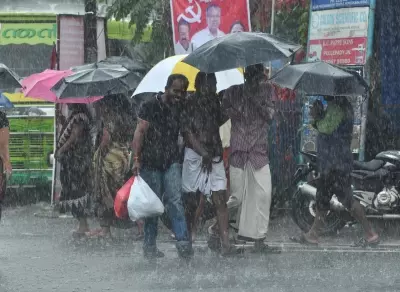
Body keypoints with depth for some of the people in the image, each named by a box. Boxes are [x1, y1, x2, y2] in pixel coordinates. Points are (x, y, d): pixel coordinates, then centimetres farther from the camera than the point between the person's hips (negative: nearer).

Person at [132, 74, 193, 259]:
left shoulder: (181, 109, 10)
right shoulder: (150, 107, -2)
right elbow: (140, 132, -5)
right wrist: (136, 158, -12)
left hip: (172, 162, 2)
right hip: (151, 163, -2)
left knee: (175, 200, -12)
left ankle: (183, 241, -20)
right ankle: (149, 245, 11)